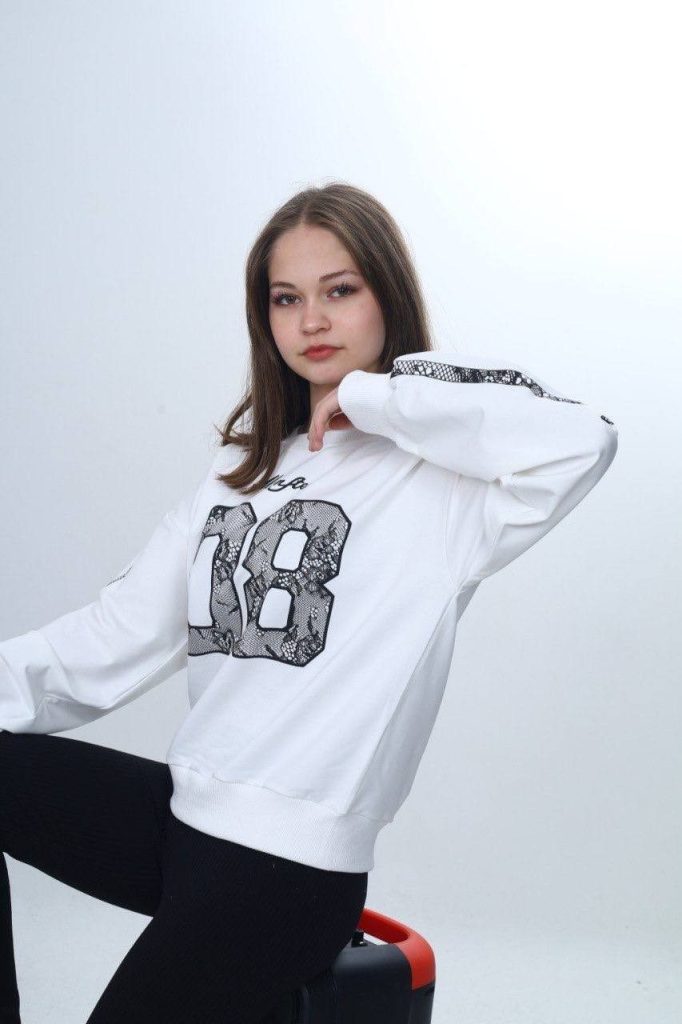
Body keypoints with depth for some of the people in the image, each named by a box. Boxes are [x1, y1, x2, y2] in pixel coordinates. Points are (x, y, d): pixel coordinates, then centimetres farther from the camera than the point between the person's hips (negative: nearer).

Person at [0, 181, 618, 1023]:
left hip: (292, 860, -6)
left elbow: (580, 441, -27)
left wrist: (373, 396, -17)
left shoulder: (438, 478, -6)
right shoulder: (246, 463, 15)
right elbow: (128, 627, 10)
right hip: (185, 807, 7)